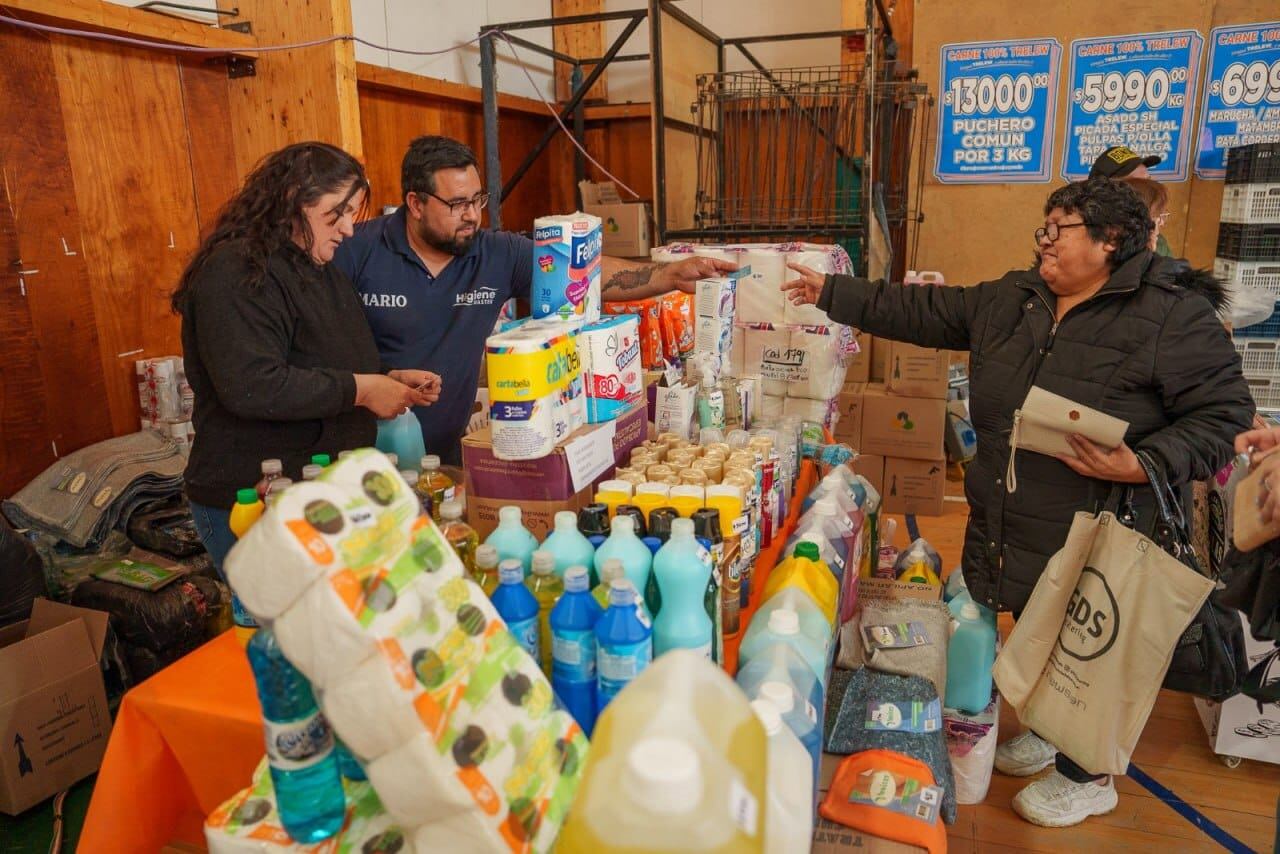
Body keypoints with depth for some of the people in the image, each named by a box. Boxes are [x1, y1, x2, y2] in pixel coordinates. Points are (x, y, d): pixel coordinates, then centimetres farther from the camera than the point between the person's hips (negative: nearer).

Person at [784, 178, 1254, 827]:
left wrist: (1143, 464, -25)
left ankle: (1088, 777, 34)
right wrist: (831, 293, 8)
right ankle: (1051, 731, 48)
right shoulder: (1010, 300, 6)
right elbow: (920, 311, 9)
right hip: (1005, 531, 6)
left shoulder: (1177, 316, -11)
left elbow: (1223, 415, -10)